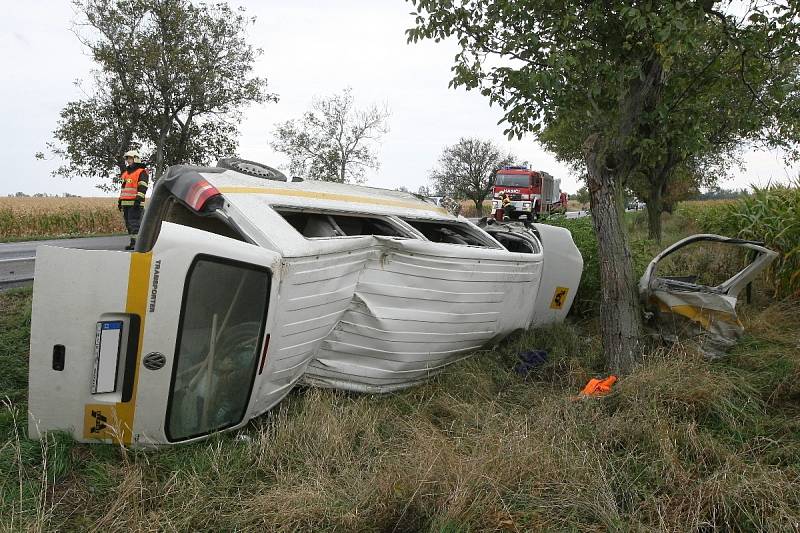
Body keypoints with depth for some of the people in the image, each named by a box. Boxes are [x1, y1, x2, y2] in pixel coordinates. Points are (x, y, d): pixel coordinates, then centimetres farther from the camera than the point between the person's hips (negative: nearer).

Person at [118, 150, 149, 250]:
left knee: (134, 223, -12)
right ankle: (133, 242, 12)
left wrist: (139, 199, -22)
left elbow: (142, 188, -13)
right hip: (125, 203, 9)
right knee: (128, 223, 8)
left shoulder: (141, 173, -3)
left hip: (135, 203, -9)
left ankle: (135, 243, -13)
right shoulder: (126, 173, 23)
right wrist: (120, 200, 24)